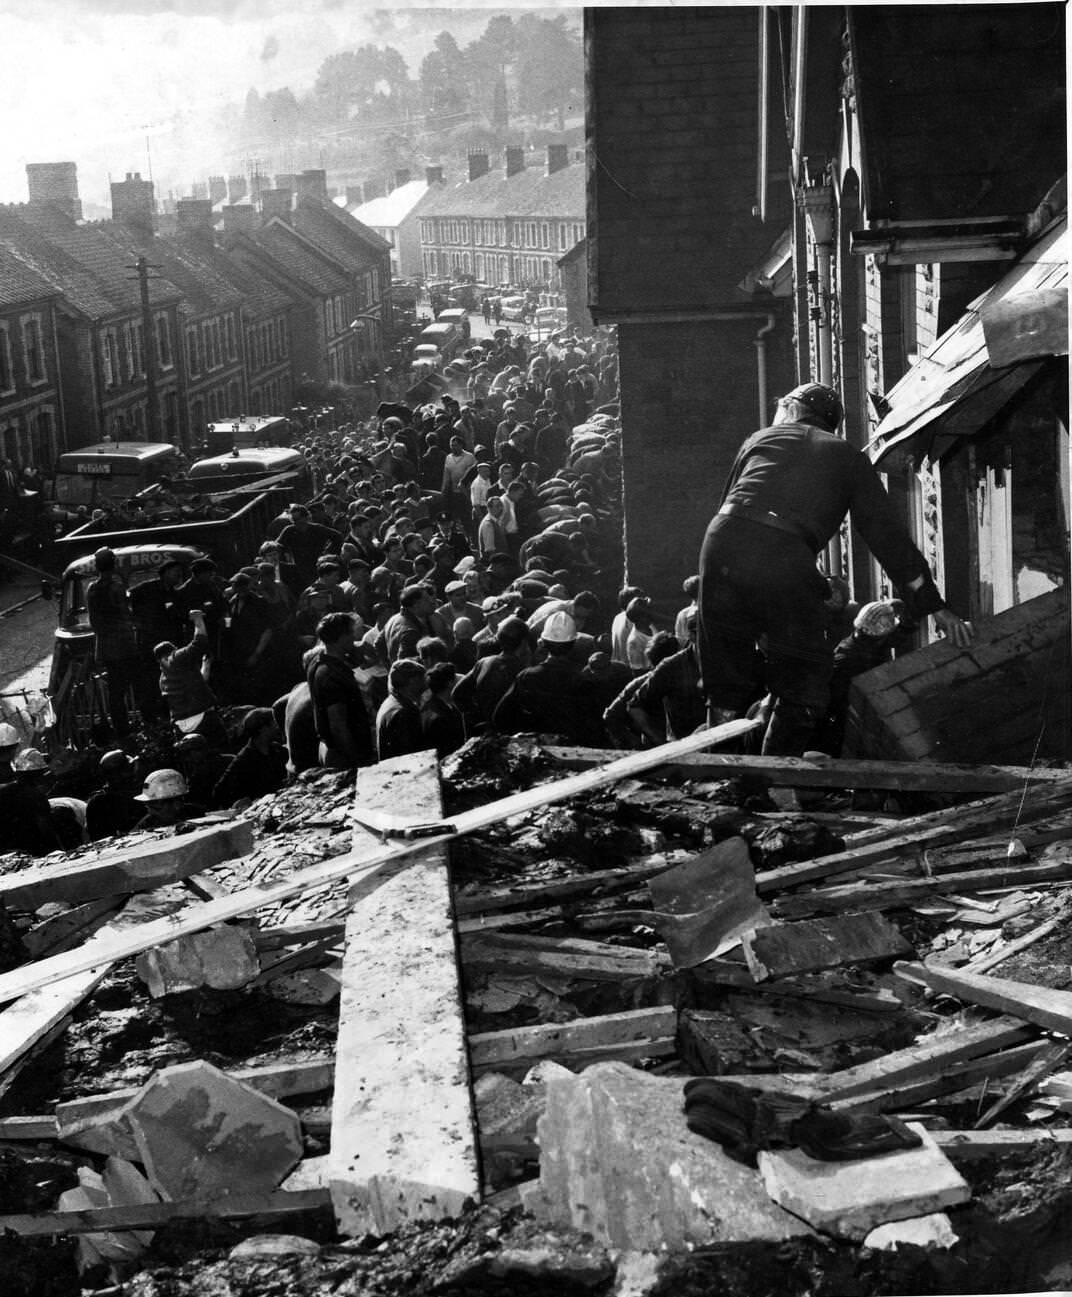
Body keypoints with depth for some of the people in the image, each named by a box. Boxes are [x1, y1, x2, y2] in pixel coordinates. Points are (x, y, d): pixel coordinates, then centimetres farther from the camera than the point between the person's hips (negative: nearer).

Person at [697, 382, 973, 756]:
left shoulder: (760, 439, 29)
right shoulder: (847, 458, 24)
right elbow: (887, 534, 19)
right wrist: (933, 606, 19)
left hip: (722, 542, 3)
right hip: (784, 557, -3)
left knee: (726, 685, 16)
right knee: (803, 688, 12)